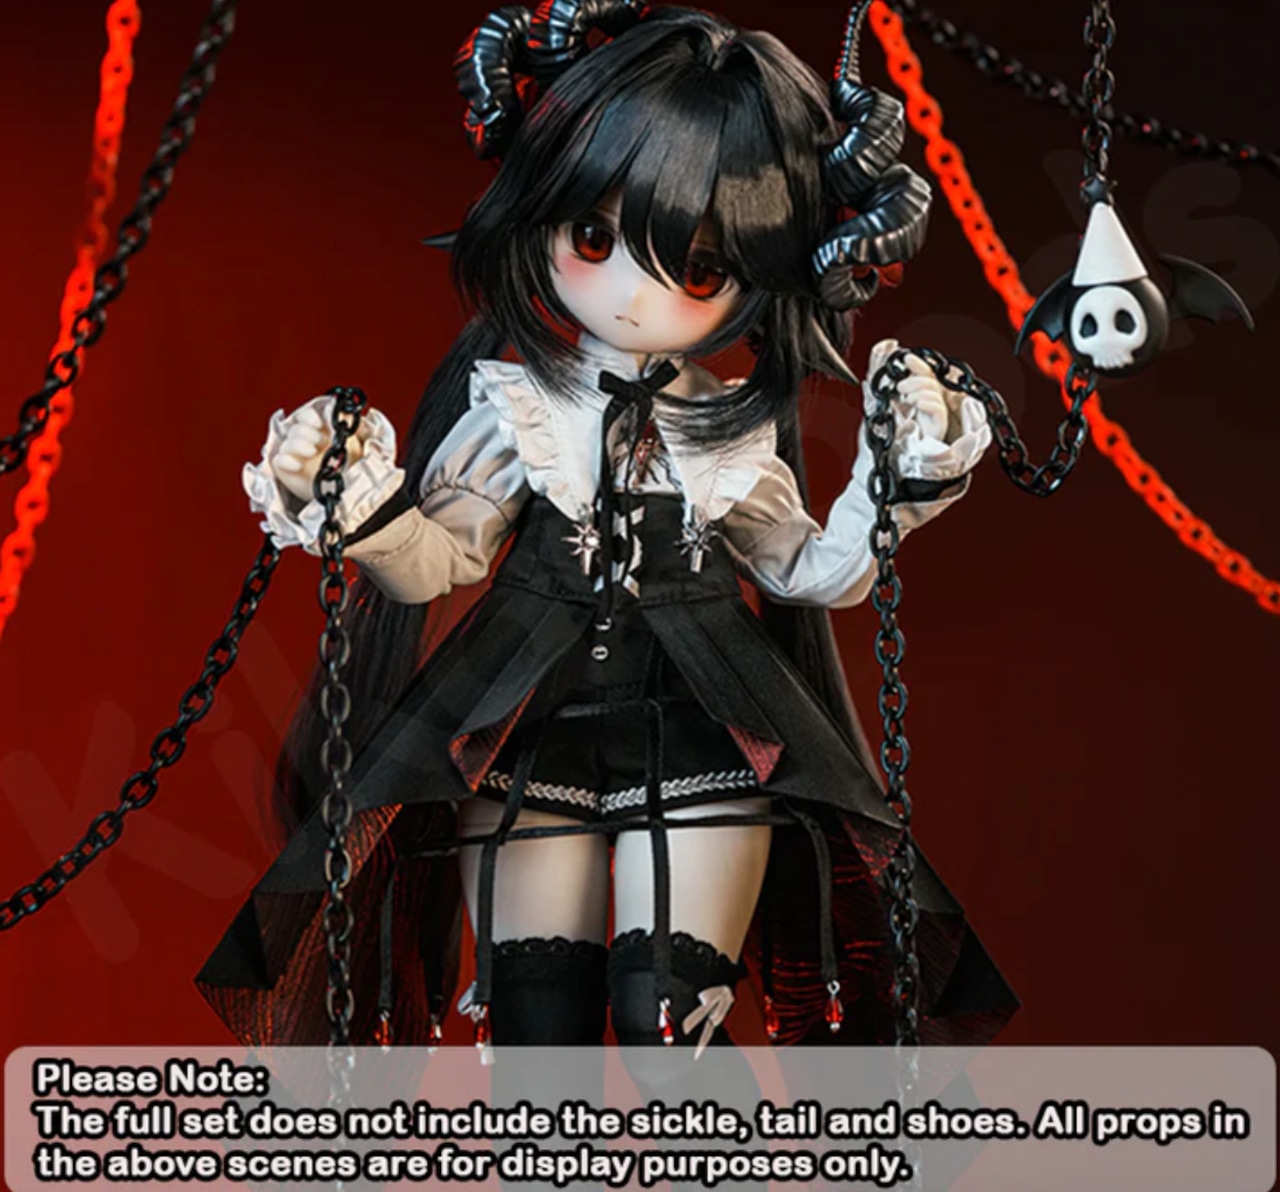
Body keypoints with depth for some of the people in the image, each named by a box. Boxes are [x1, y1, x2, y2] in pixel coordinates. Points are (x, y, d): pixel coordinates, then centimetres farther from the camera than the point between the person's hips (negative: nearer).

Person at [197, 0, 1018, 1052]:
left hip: (701, 740, 0)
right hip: (532, 737, 0)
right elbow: (438, 559, 0)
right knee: (540, 1022, 3)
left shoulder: (738, 434, 1)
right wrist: (360, 510, -18)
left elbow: (809, 571, 11)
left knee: (670, 1018, -4)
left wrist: (895, 488, -2)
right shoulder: (514, 405, -2)